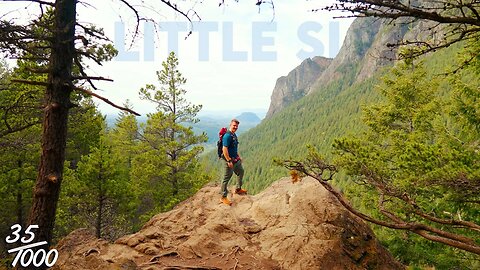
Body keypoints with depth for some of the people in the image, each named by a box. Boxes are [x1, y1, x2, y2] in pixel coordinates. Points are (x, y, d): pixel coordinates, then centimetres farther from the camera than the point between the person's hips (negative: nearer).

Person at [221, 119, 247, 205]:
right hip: (230, 160, -10)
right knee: (227, 178, -1)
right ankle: (223, 197, 9)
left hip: (236, 159, 10)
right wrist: (229, 161, -27)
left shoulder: (234, 135, 10)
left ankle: (238, 189, 42)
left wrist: (238, 156, 24)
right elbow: (224, 149, -26)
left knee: (241, 172, 25)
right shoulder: (227, 136, -21)